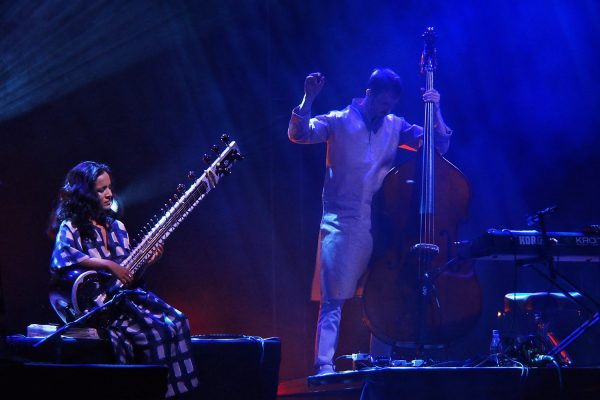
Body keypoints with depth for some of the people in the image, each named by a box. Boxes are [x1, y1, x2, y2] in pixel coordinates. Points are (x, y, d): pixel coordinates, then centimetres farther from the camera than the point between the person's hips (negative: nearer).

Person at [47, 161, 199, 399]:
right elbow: (64, 255, -24)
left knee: (176, 322, -18)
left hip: (124, 296, 7)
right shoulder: (71, 227, -2)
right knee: (154, 331, -27)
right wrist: (108, 265, -26)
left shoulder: (116, 227, 18)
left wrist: (146, 261, 0)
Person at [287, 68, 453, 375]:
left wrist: (435, 110, -5)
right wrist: (308, 98, -24)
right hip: (341, 224, -4)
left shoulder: (395, 126, 11)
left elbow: (439, 145, 9)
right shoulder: (339, 122, 1)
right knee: (333, 299, -9)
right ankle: (324, 365, -10)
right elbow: (299, 134, -12)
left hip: (381, 223, 4)